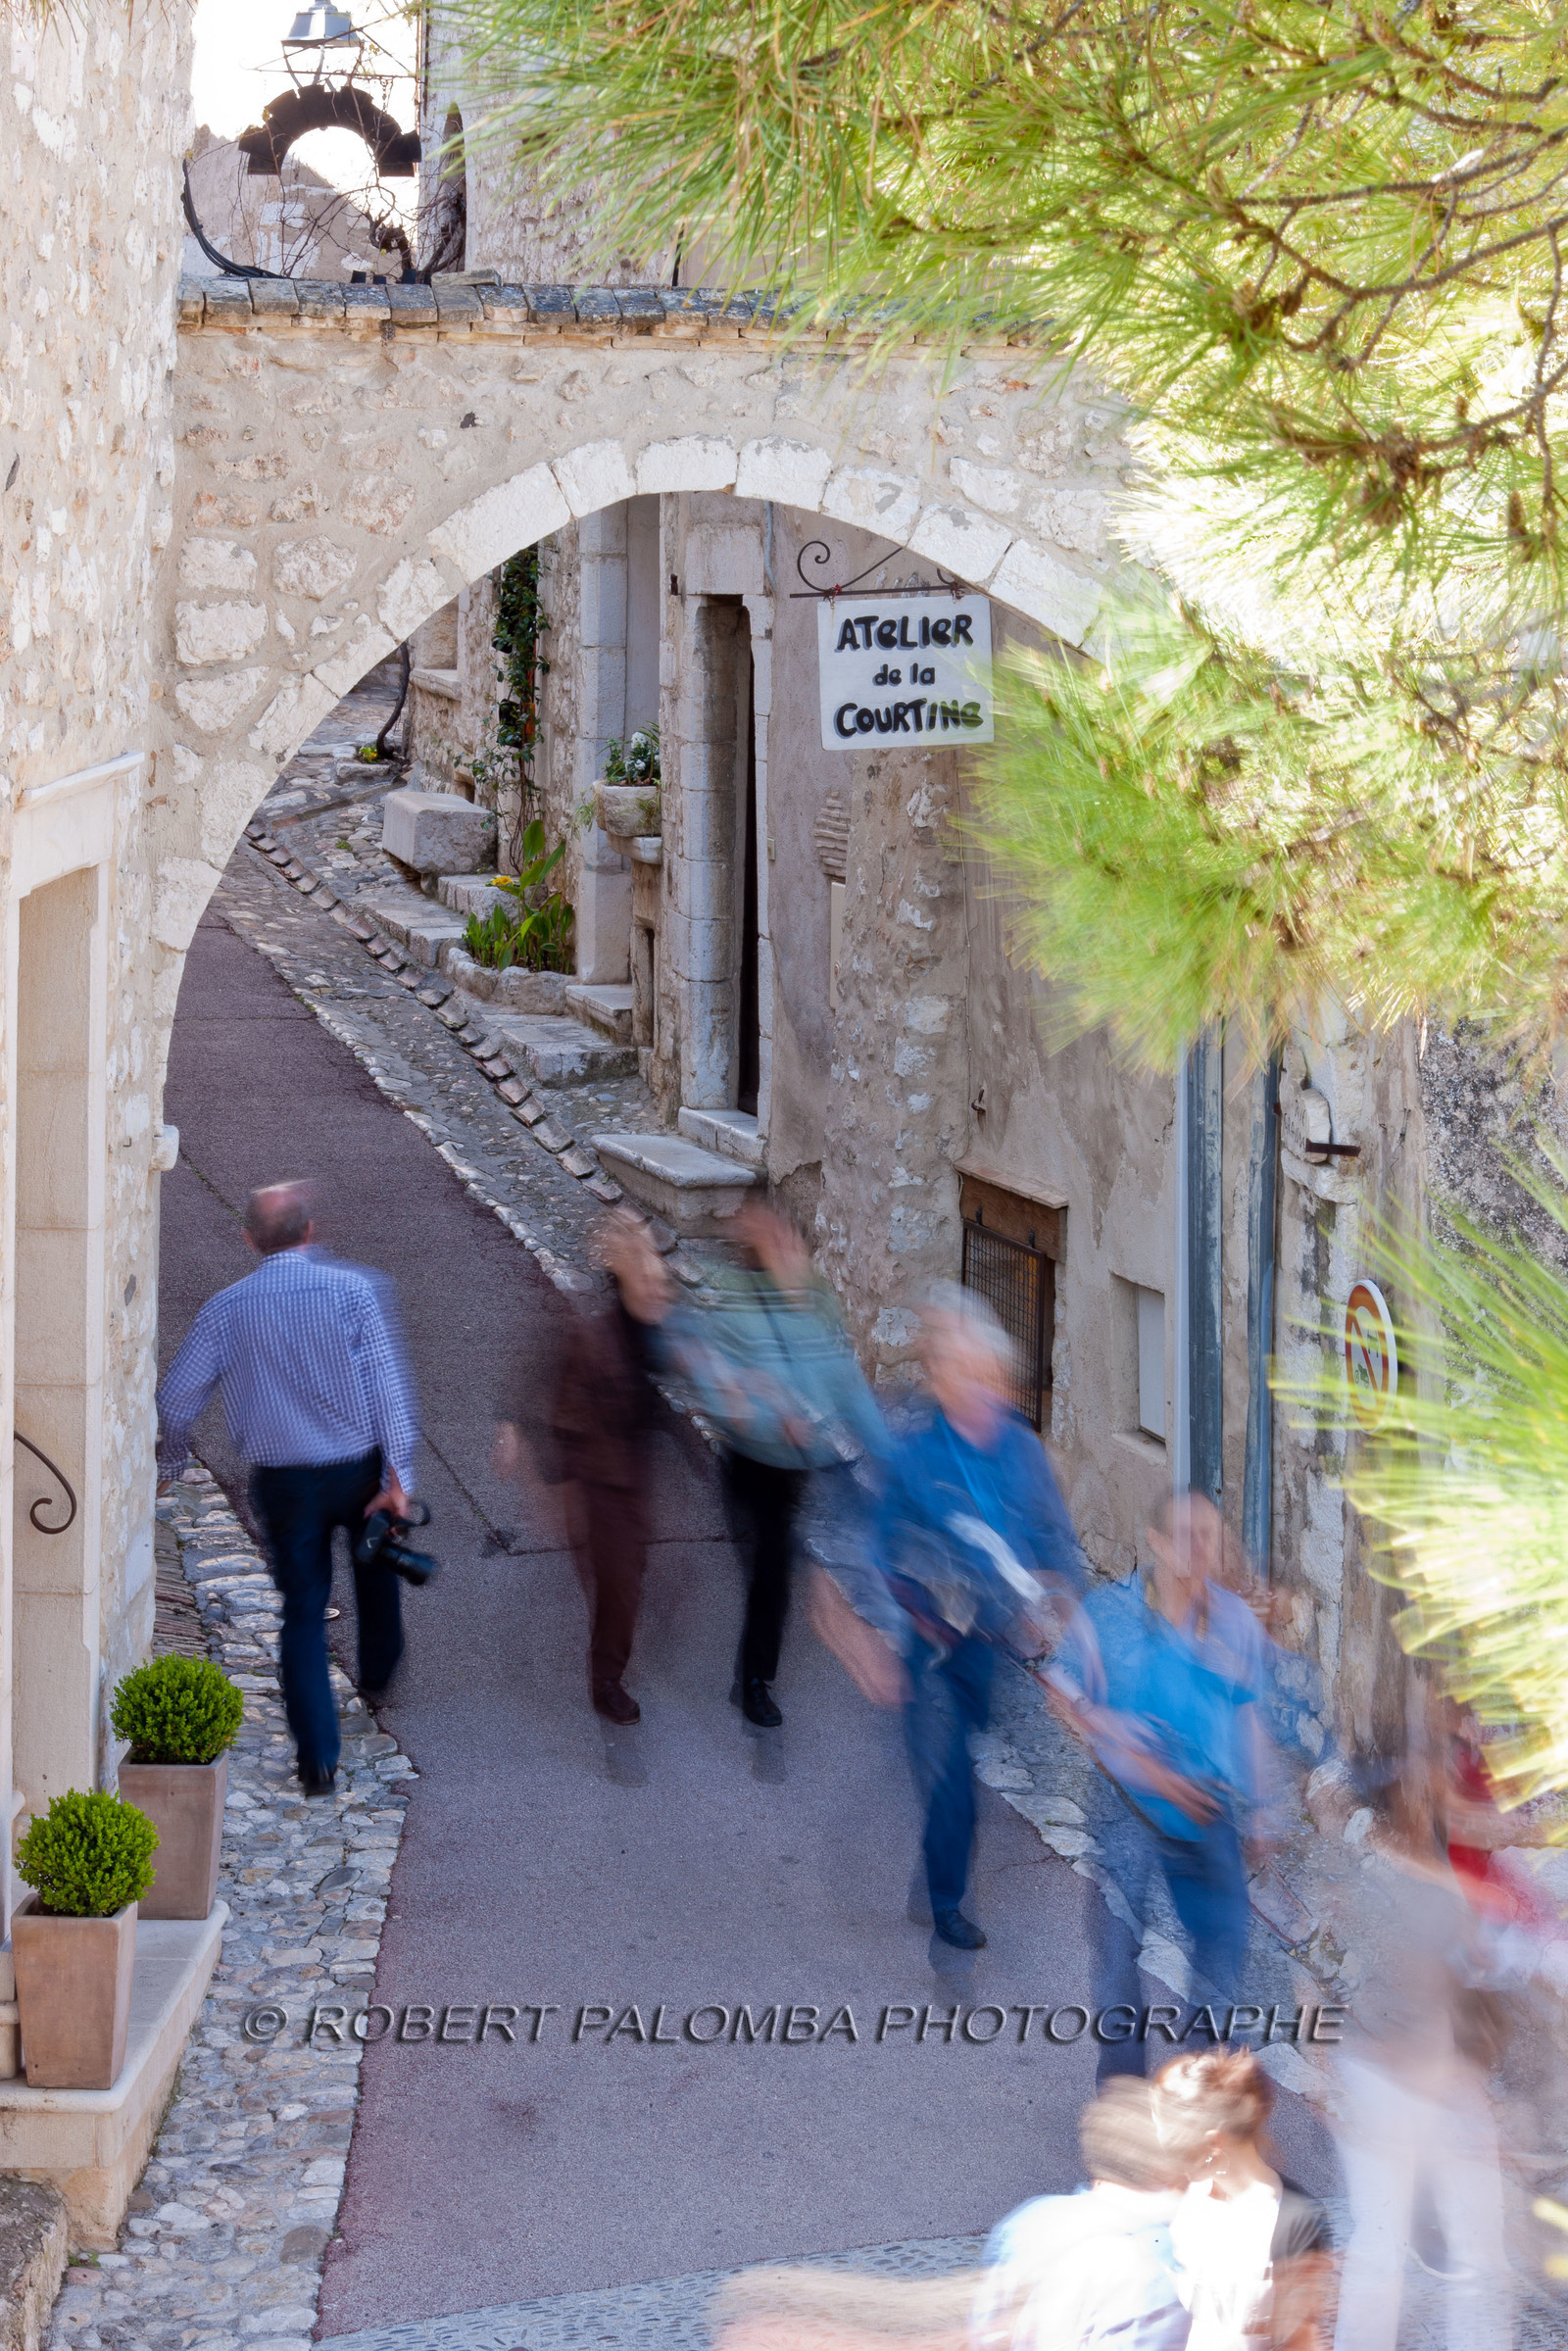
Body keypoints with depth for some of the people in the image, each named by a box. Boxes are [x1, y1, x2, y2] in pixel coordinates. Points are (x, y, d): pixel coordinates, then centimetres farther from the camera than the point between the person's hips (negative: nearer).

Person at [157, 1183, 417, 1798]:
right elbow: (387, 1386, -13)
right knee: (375, 1562, 30)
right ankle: (378, 1672, 50)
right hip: (358, 1467, 0)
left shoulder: (226, 1309, -5)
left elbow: (178, 1395, 0)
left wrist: (170, 1461, 18)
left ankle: (318, 1757, 2)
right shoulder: (354, 1290, -10)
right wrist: (398, 1476, -11)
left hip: (282, 1481, 0)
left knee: (302, 1612, 8)